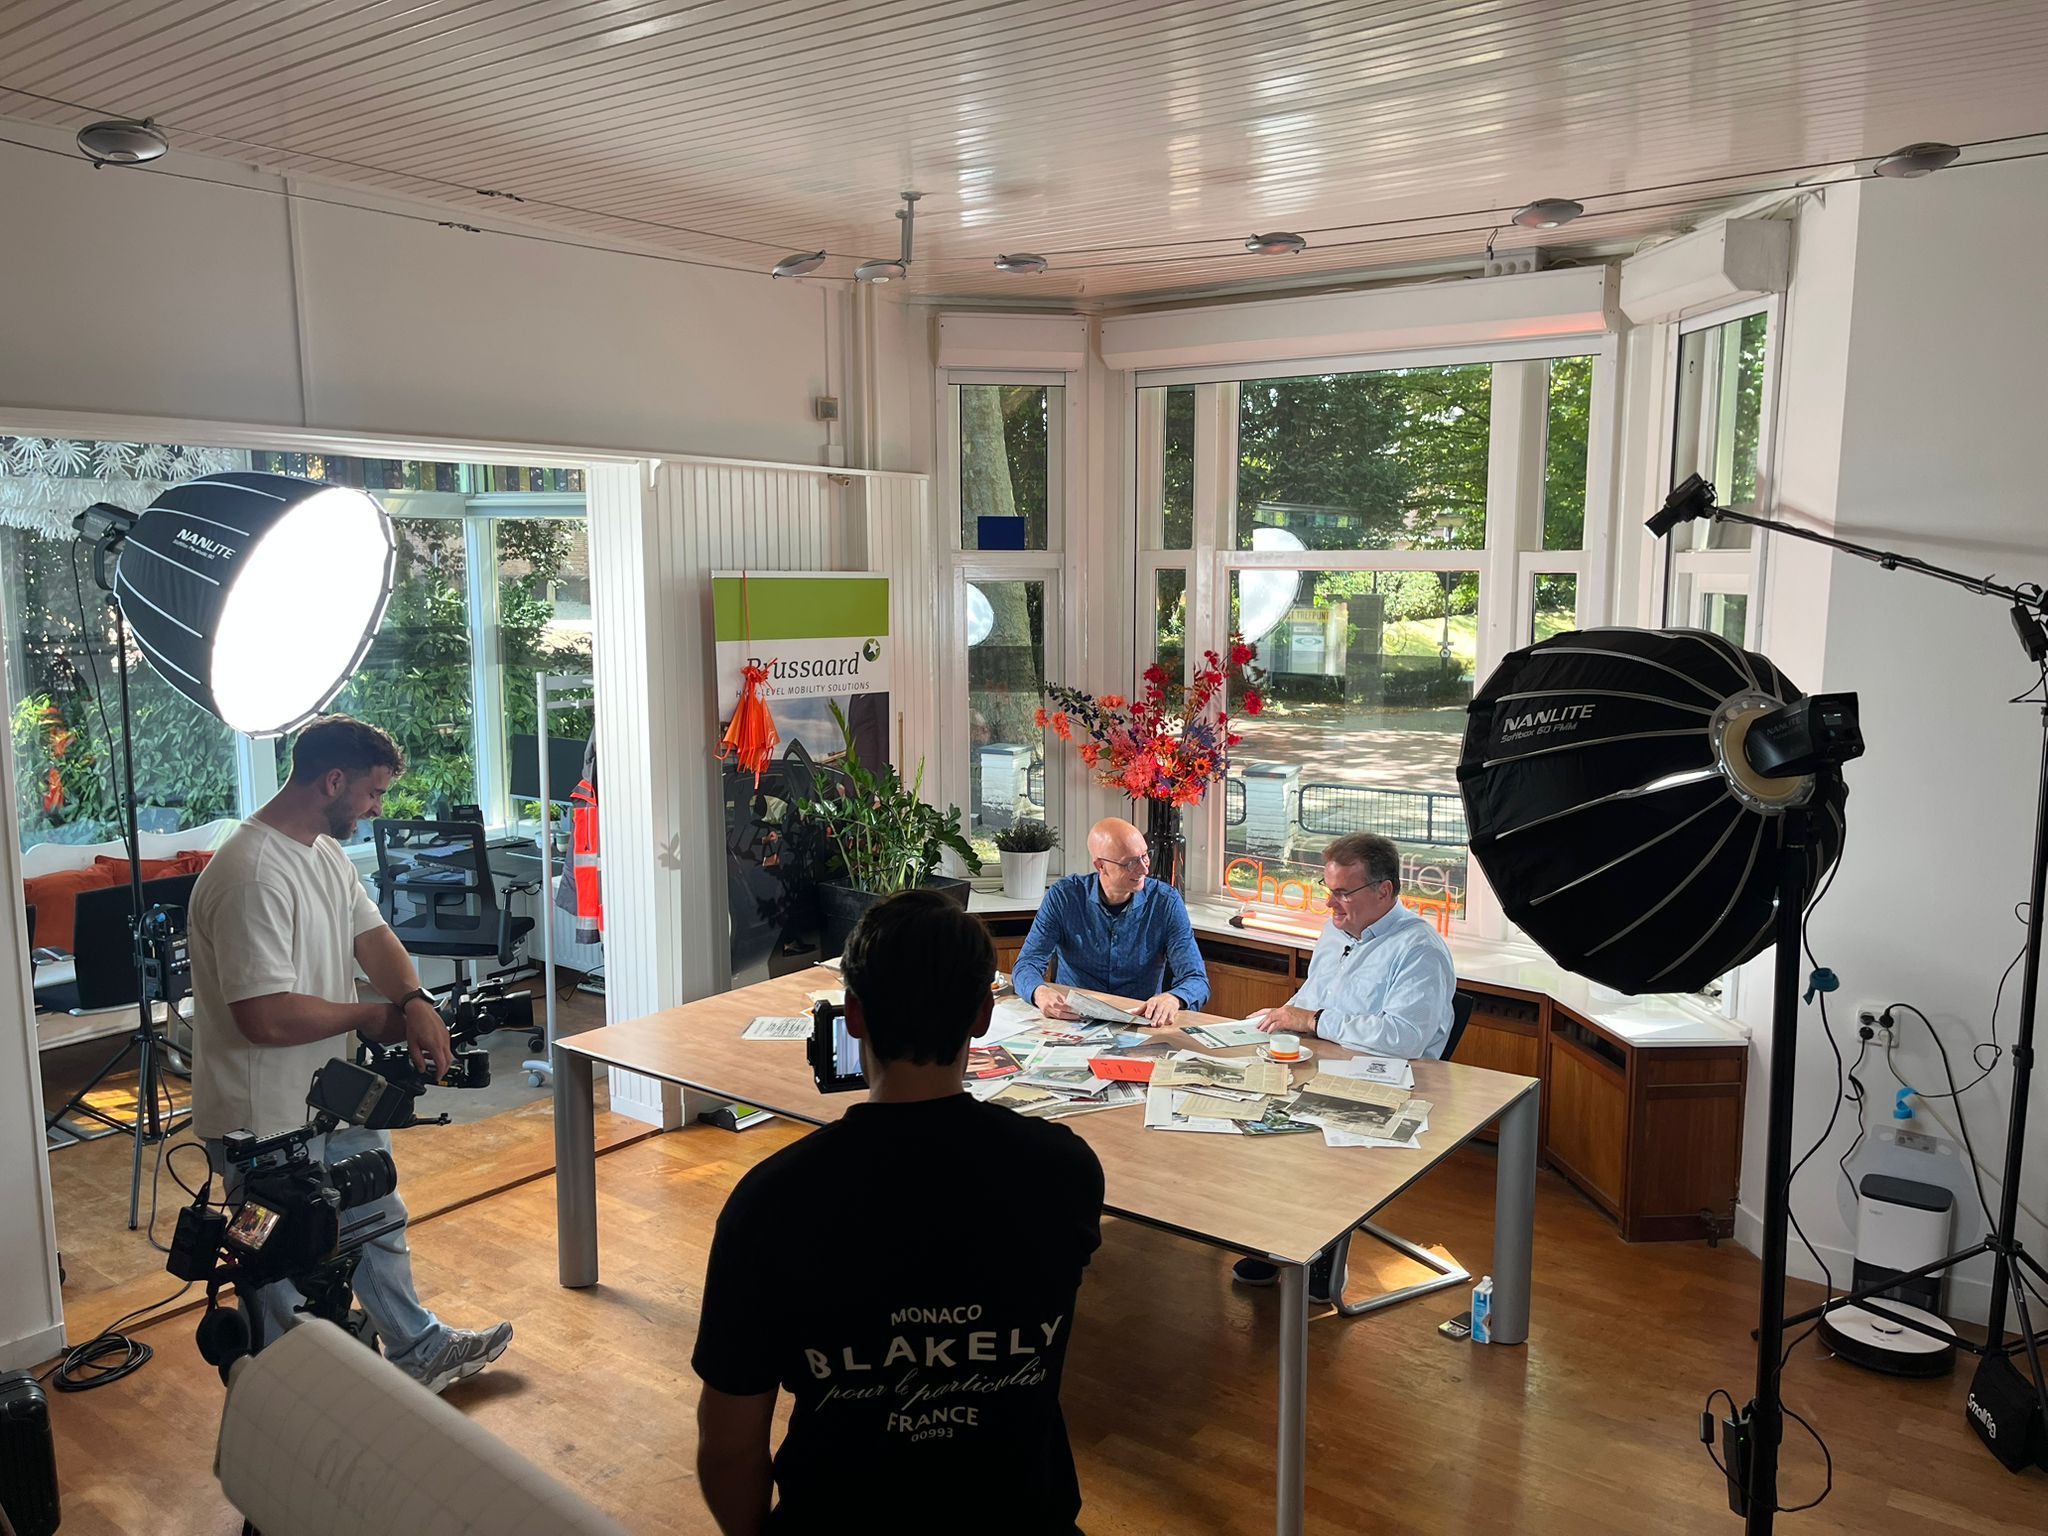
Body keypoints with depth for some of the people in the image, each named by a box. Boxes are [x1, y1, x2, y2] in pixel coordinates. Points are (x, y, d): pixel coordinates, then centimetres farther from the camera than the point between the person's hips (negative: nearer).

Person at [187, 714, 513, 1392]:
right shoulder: (251, 877, -29)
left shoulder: (326, 852, 4)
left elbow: (370, 933, 4)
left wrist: (415, 1001, -17)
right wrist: (373, 1016, -17)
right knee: (286, 1286, 8)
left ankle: (418, 1349, 44)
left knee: (379, 1226, 25)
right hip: (267, 1121, -10)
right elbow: (267, 1017, -33)